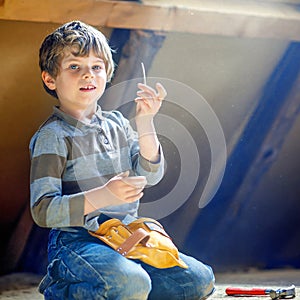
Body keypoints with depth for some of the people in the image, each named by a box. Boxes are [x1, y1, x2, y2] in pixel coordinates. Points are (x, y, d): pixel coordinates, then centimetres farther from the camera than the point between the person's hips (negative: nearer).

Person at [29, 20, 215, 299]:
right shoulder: (53, 136, -8)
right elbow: (42, 211, -16)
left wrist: (145, 123, -10)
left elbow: (150, 176, 3)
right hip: (76, 241, -6)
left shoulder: (117, 123, 12)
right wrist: (104, 196, -28)